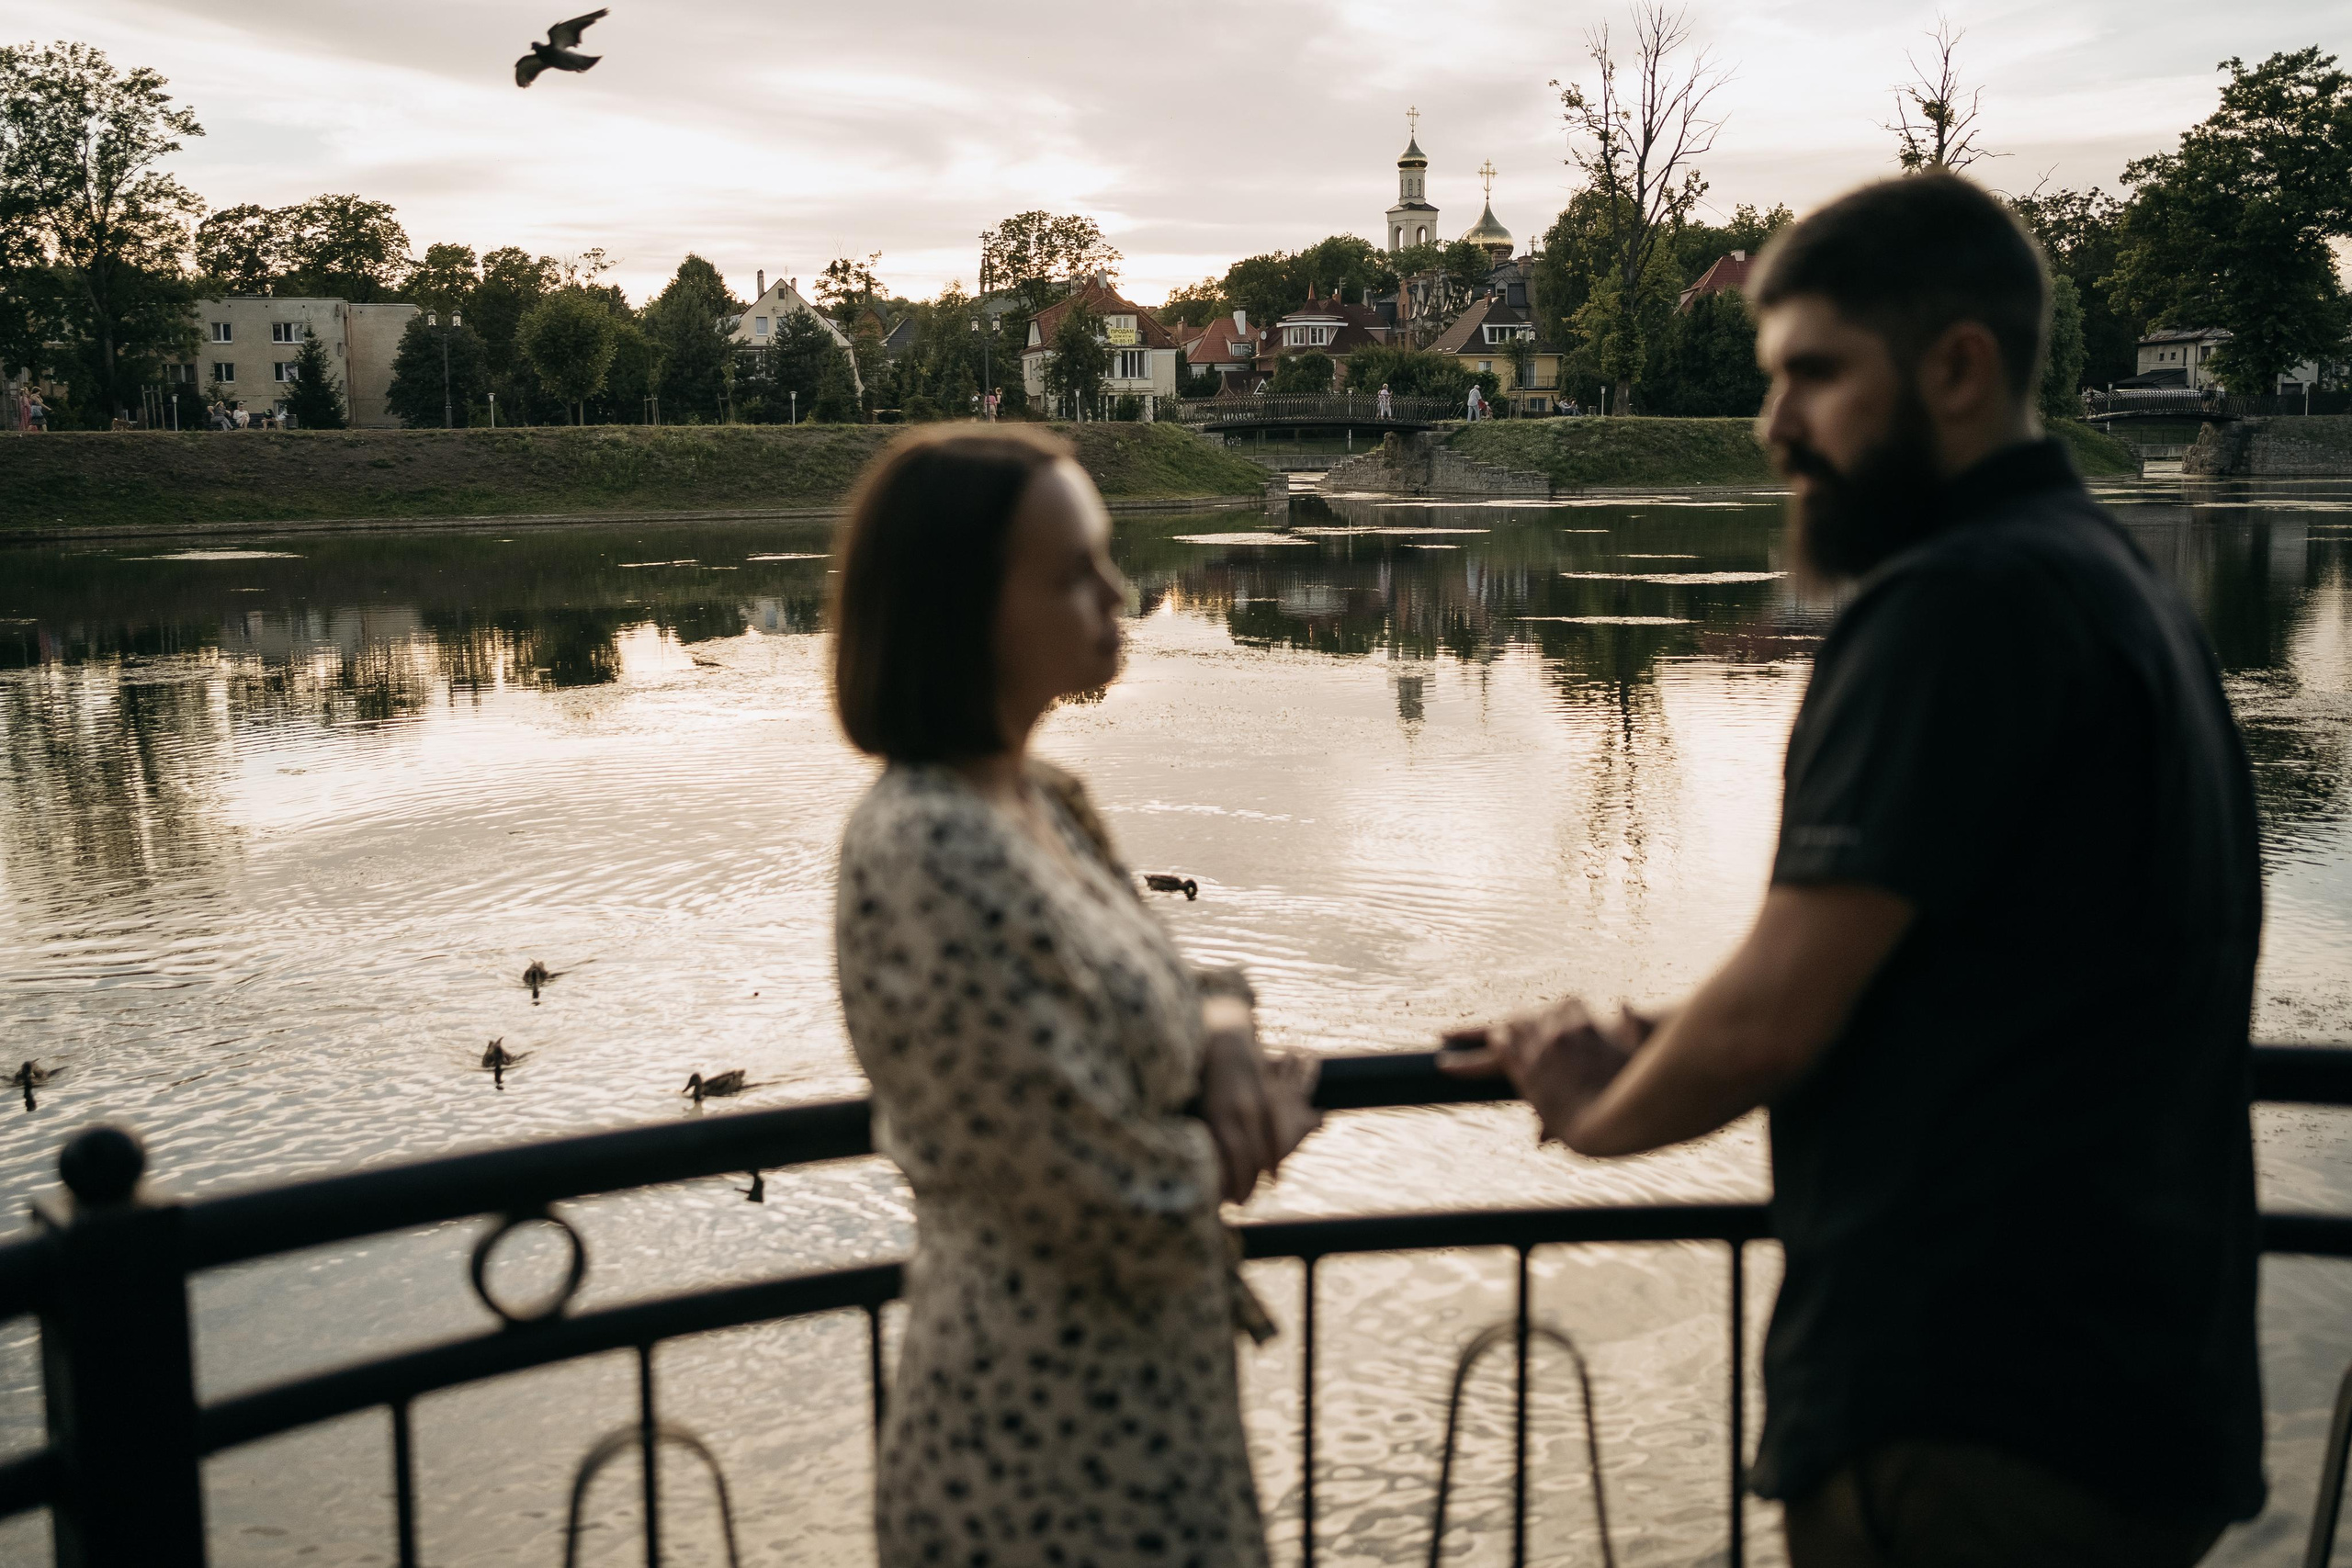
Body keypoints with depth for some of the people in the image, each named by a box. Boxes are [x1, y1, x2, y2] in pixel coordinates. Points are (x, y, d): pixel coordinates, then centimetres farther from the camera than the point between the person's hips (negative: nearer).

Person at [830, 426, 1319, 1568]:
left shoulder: (1043, 802, 2)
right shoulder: (930, 853, -25)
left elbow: (1163, 994, 17)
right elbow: (1132, 1203, -24)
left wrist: (1224, 1038, -5)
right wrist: (1253, 1130, -4)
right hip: (1055, 1445, -8)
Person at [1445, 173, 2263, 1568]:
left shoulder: (1963, 601, -17)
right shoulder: (2129, 590, 15)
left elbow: (1775, 1019, -20)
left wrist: (1602, 1111, 0)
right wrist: (1663, 1052, 13)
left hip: (1973, 1428, -10)